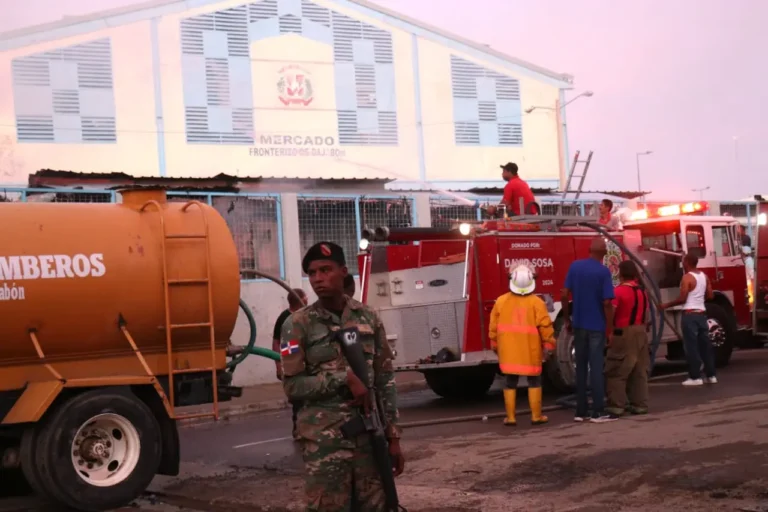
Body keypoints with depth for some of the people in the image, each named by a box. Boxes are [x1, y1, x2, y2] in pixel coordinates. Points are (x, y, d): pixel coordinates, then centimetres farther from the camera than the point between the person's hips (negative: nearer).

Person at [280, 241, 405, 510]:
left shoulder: (369, 318, 6)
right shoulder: (298, 324, -2)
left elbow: (385, 380, 8)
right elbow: (292, 386, -7)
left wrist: (393, 437, 6)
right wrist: (345, 378, -15)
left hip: (370, 436, 3)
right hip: (325, 441, -3)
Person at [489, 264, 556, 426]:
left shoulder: (501, 301, 0)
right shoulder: (536, 302, -8)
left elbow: (493, 327, 5)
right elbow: (545, 327, -9)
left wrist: (495, 345, 17)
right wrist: (548, 345, 1)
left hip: (508, 351, 2)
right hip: (530, 351, -2)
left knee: (510, 383, 9)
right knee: (534, 382, 9)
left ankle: (510, 417, 11)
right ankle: (536, 416, 11)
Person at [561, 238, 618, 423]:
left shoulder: (575, 266, 2)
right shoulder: (603, 271, -11)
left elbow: (564, 294, 1)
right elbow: (607, 303, -15)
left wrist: (567, 319, 11)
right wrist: (610, 329, -7)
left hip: (579, 325, 4)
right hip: (597, 326, -4)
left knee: (581, 368, 10)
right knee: (596, 368, -2)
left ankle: (580, 411, 12)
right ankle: (598, 412, -1)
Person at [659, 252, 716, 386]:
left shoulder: (687, 278, -12)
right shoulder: (704, 276, 10)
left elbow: (682, 299, -15)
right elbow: (710, 296, 13)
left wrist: (666, 305, -4)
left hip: (690, 314, -7)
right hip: (702, 313, 7)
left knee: (692, 346, -3)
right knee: (705, 345, 10)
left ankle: (695, 377, -3)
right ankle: (711, 375, 13)